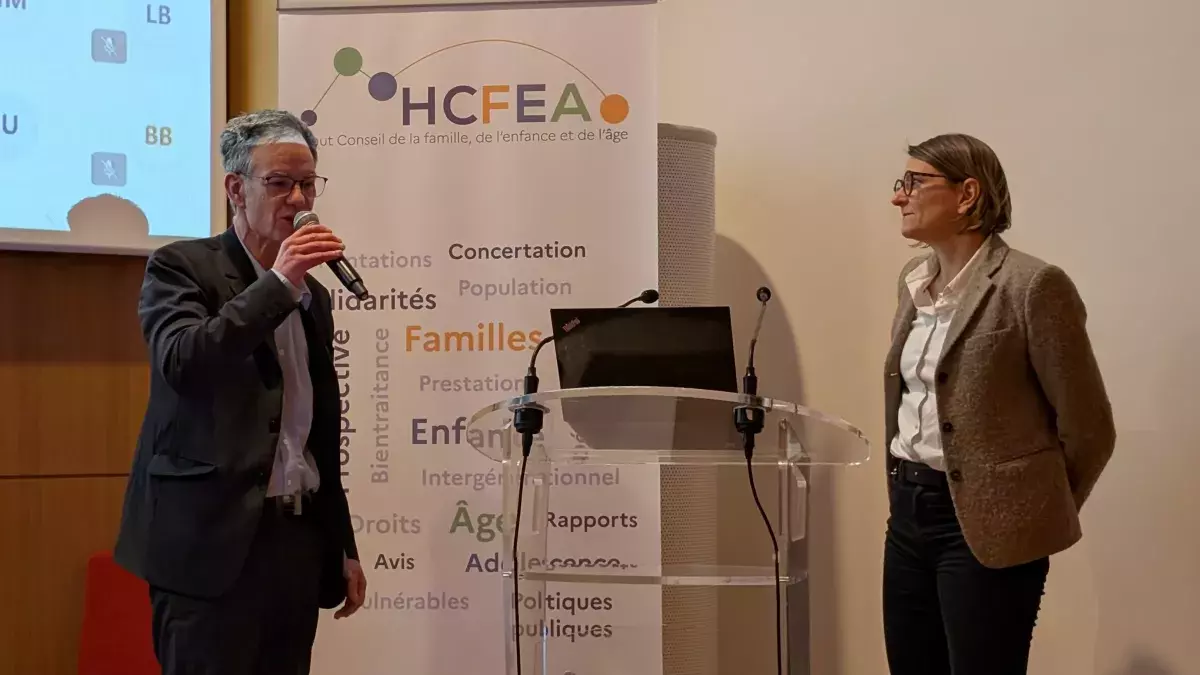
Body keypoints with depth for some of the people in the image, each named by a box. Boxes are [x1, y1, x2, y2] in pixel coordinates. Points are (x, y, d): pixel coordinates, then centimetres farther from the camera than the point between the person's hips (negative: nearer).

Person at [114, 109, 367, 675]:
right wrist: (277, 284, -18)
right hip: (213, 540, -6)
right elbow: (181, 363, -21)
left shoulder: (312, 295, 16)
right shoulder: (180, 266, -1)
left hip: (300, 538, 6)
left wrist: (343, 545, 19)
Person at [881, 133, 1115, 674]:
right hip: (909, 512, 7)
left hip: (985, 524, -7)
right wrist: (906, 487, 17)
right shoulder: (914, 278, 9)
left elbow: (1088, 427, -8)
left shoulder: (1032, 285, -14)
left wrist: (1039, 514, 4)